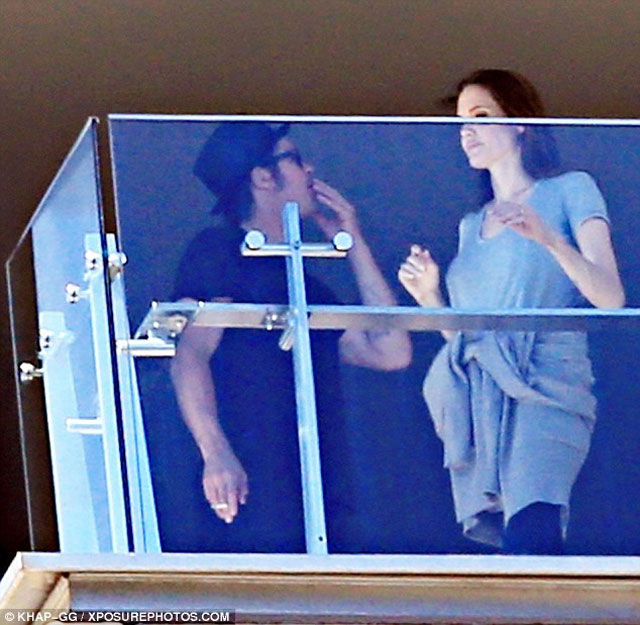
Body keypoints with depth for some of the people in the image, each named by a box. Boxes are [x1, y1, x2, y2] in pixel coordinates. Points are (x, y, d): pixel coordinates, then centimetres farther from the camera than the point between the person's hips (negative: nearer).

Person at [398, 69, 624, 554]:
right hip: (475, 400, 6)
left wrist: (547, 237, -18)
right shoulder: (471, 224, 26)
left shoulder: (569, 190, 8)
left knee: (530, 536, -29)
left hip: (544, 390, -6)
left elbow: (611, 297, -6)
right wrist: (428, 296, 6)